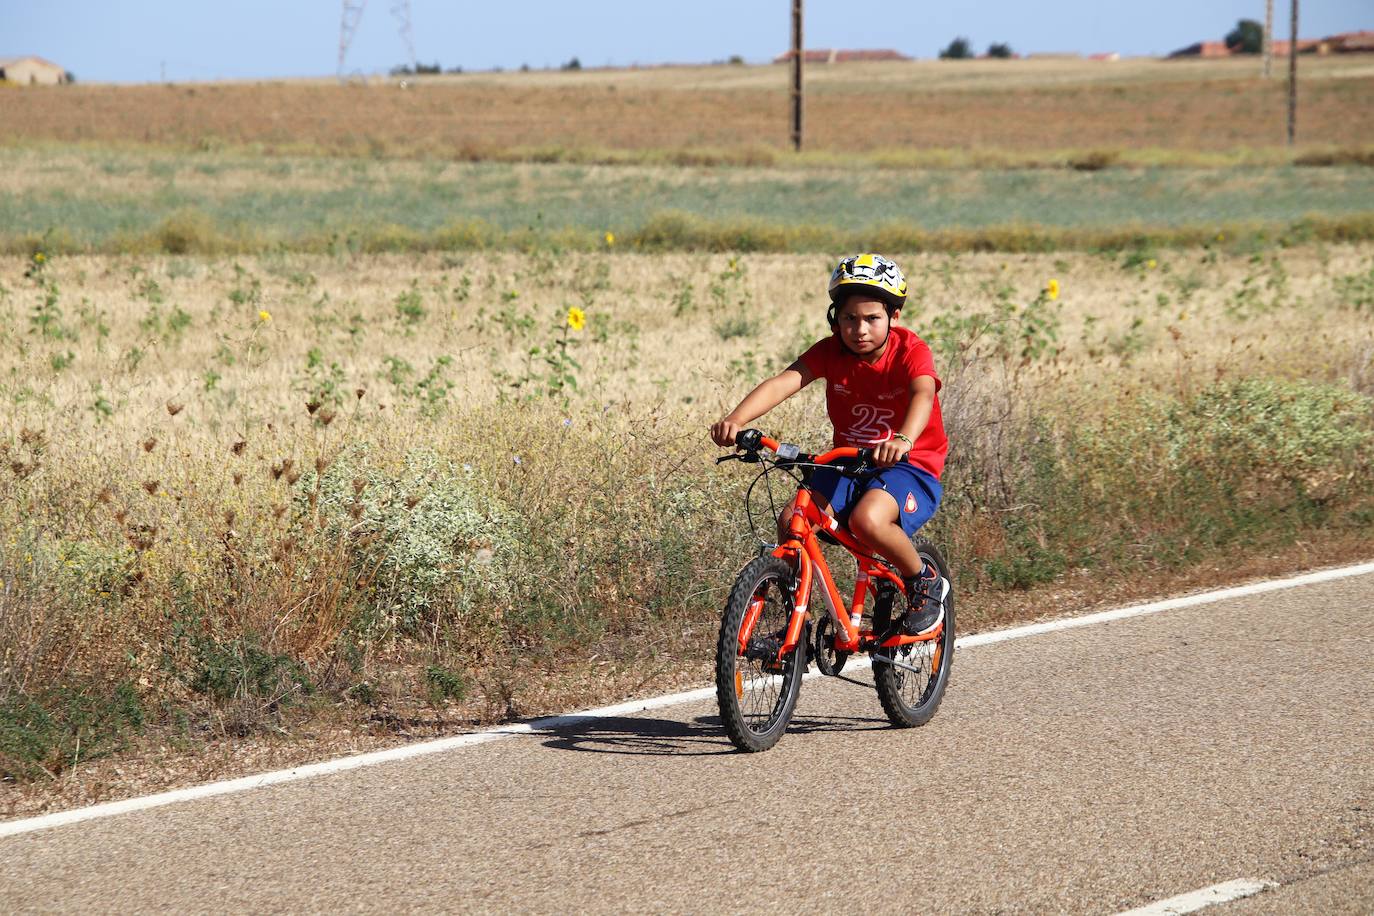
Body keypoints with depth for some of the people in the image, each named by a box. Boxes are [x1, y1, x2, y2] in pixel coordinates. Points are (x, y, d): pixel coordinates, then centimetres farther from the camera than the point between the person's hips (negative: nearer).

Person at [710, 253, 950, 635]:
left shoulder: (911, 352, -15)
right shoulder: (831, 352, -6)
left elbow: (923, 395, -36)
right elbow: (784, 382, -22)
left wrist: (903, 439, -60)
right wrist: (736, 420, -42)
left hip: (910, 464, -4)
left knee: (868, 519, -36)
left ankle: (925, 584, -7)